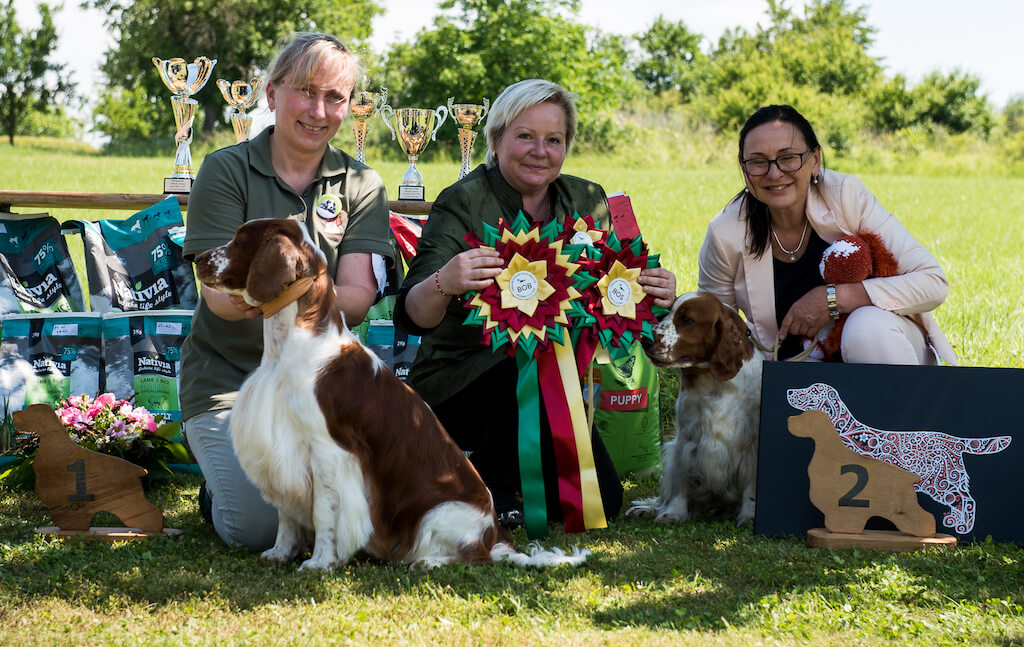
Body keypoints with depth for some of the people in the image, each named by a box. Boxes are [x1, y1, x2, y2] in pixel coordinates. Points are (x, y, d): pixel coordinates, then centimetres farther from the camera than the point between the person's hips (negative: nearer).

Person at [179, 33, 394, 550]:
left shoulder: (361, 187, 4)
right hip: (230, 377, -2)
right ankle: (220, 481, 14)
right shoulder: (227, 171, -3)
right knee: (258, 526, -21)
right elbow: (219, 295, -12)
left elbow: (358, 300, -9)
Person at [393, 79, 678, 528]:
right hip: (461, 382, -5)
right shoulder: (462, 204, -13)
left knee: (601, 502, -7)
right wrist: (443, 283, -47)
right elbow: (413, 316, -24)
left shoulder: (587, 201, 4)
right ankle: (489, 482, -8)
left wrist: (657, 295, -19)